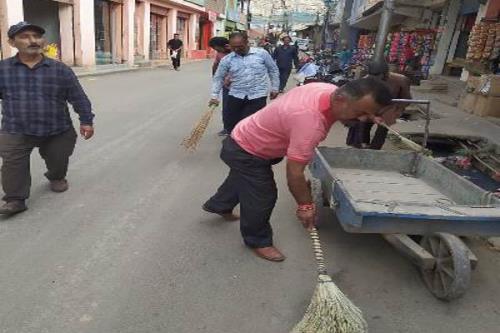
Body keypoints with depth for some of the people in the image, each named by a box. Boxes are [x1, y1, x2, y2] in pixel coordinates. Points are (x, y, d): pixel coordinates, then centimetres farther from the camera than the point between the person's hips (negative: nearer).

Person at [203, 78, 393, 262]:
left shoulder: (331, 91, -15)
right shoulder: (310, 121, -41)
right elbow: (294, 172, -33)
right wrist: (305, 205, -21)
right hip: (246, 152, -9)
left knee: (243, 180, 30)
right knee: (262, 196, 1)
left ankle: (218, 205, 56)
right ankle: (258, 241, 26)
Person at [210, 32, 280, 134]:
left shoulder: (262, 53, -3)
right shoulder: (227, 59, 1)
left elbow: (273, 70, 8)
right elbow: (218, 77, 7)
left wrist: (274, 88, 7)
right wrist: (215, 96, 0)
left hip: (258, 96, -2)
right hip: (235, 96, 3)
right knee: (231, 125, 7)